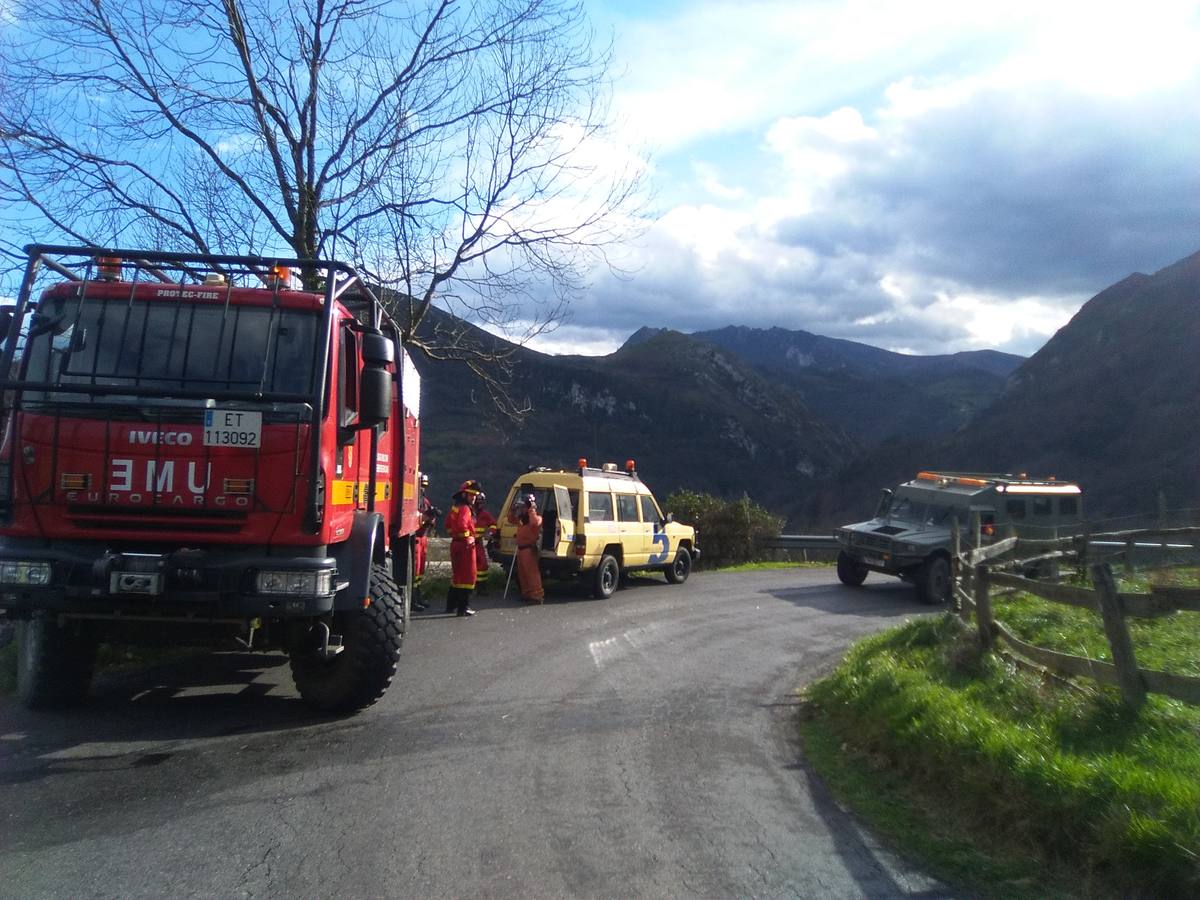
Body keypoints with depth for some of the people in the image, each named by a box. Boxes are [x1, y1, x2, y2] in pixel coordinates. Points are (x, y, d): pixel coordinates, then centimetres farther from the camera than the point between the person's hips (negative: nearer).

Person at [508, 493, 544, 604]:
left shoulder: (537, 517, -11)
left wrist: (532, 510, -26)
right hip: (520, 548, 10)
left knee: (532, 572, -12)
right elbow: (511, 520, 30)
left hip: (529, 549, -10)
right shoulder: (522, 518, 15)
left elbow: (535, 523, -35)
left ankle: (537, 595, -13)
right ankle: (526, 593, 25)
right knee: (522, 573, 15)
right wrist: (513, 510, 14)